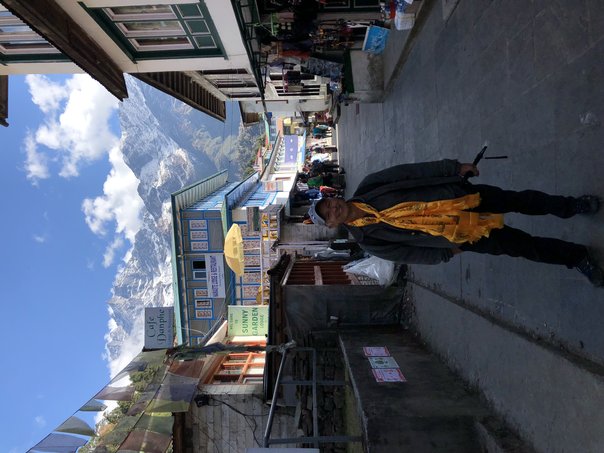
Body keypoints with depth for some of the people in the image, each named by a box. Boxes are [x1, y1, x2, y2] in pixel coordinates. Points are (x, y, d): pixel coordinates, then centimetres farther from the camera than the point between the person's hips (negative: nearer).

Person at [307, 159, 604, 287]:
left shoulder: (366, 188, -9)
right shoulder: (367, 239, -11)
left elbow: (410, 171, -6)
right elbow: (410, 254, -5)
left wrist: (454, 167, -8)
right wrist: (446, 253, -7)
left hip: (457, 196, 2)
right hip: (457, 236, -2)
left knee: (518, 200, 5)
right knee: (519, 245, 1)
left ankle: (571, 206, 36)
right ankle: (575, 256, 28)